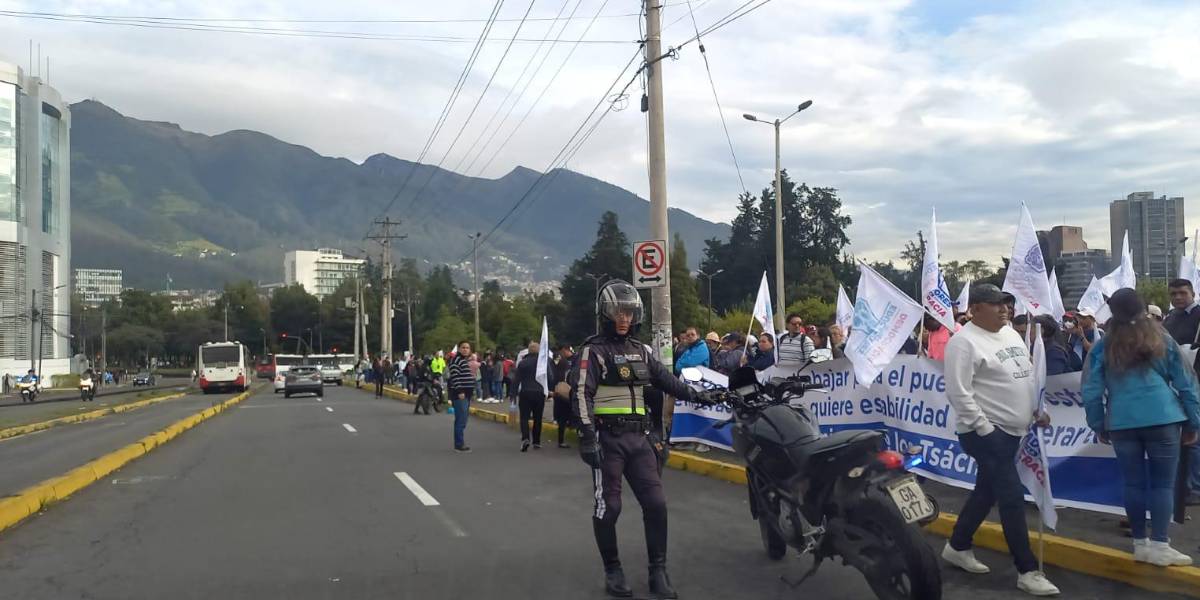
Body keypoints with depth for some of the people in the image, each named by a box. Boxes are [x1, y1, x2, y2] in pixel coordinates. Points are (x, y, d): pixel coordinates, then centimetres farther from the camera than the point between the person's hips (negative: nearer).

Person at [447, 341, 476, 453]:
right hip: (459, 393, -10)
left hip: (466, 394, 10)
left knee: (463, 420, 12)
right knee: (461, 420, -11)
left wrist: (471, 390, 19)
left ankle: (460, 443, 18)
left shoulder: (466, 361, 19)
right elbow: (455, 377, -19)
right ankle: (459, 444, -8)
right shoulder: (456, 360, -11)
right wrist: (459, 391, -24)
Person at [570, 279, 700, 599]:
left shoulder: (642, 350, 15)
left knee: (656, 503, 0)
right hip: (608, 438, -5)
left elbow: (666, 381, 21)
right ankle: (613, 571, 13)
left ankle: (658, 572, 9)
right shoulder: (593, 350, -4)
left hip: (639, 437, 5)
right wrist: (588, 436, -21)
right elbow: (581, 394, -13)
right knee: (608, 507, -2)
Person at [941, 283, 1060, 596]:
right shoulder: (964, 341, -16)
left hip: (1011, 430, 9)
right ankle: (1027, 571, 2)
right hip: (985, 432, -9)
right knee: (1012, 497, -7)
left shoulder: (1011, 334, 12)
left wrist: (1037, 411, 16)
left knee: (987, 491, 16)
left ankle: (957, 547, 31)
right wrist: (984, 429, -20)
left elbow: (1027, 376, 23)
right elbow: (959, 393, -20)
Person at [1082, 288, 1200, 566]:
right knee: (1163, 483, 4)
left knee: (1134, 483, 8)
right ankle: (1159, 545, 2)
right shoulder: (1162, 339, 6)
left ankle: (1140, 543, 15)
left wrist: (1099, 425, 15)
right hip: (1162, 419, -1)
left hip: (1122, 423, 1)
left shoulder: (1102, 347, 5)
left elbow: (1092, 391, 5)